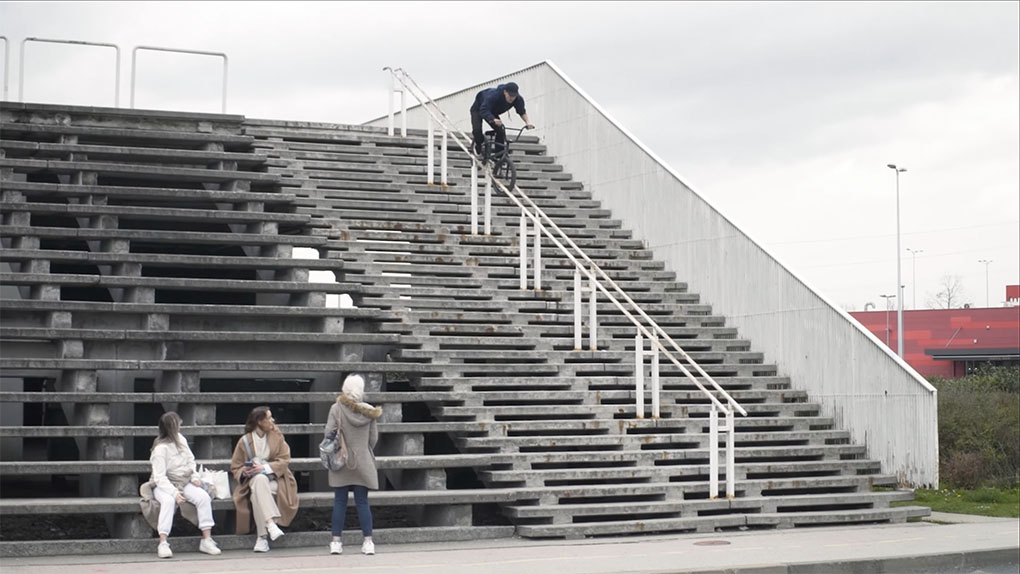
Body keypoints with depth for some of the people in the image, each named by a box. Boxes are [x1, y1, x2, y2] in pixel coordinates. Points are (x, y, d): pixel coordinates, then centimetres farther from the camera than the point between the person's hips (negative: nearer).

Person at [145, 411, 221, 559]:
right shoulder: (161, 449, -18)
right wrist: (174, 493, -32)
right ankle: (163, 544, -40)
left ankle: (207, 540, -18)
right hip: (164, 486, -6)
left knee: (204, 496, -20)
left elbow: (190, 460, 16)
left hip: (184, 483, 6)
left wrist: (194, 477, -1)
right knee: (169, 501, -38)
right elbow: (160, 477, -22)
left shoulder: (181, 439, 4)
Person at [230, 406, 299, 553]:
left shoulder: (276, 436, 8)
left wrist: (265, 467, -15)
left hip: (275, 479, 0)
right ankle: (271, 524, -49)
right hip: (253, 479, 0)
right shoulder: (245, 441, 6)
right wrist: (244, 471, -15)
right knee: (260, 479, -39)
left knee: (258, 493, -35)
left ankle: (262, 536, -38)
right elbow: (235, 467, 9)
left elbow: (284, 460, 0)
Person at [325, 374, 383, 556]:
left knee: (339, 502, 5)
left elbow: (328, 434, -11)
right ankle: (368, 542, 4)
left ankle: (336, 541, 4)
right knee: (362, 502, 6)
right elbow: (373, 438, 1)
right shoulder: (368, 411, -4)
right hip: (363, 462, 1)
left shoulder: (336, 409, -10)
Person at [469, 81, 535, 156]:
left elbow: (522, 112, -14)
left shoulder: (518, 99, -28)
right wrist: (494, 120, -71)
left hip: (493, 113, 5)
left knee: (501, 131, -15)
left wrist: (527, 122, -34)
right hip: (478, 109, -5)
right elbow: (484, 111, -52)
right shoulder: (494, 95, -44)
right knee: (477, 129, -26)